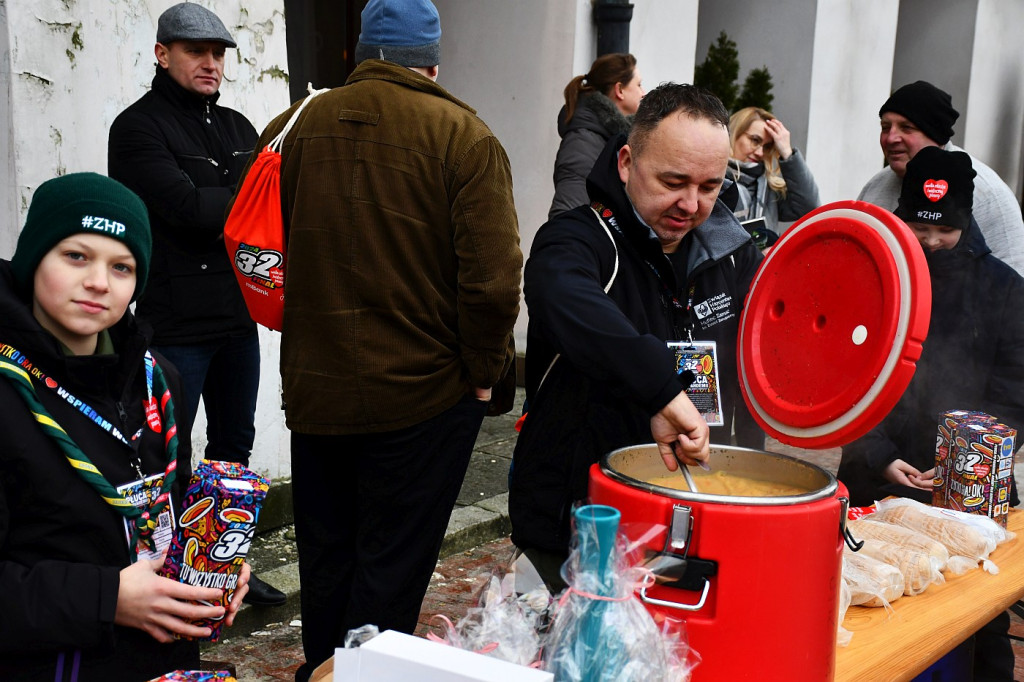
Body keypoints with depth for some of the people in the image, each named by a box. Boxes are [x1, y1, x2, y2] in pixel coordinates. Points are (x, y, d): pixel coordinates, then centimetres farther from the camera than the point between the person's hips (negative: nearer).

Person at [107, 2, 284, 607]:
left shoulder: (237, 126, 14)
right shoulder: (138, 128, -8)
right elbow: (189, 207, -21)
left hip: (239, 318, 7)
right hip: (177, 324, -7)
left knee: (235, 445, 17)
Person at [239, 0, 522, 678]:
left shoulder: (295, 126, 1)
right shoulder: (462, 135, -10)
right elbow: (493, 278, -17)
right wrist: (483, 372, -3)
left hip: (314, 390, 4)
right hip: (422, 395, -4)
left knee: (325, 560, 20)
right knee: (391, 570, 8)